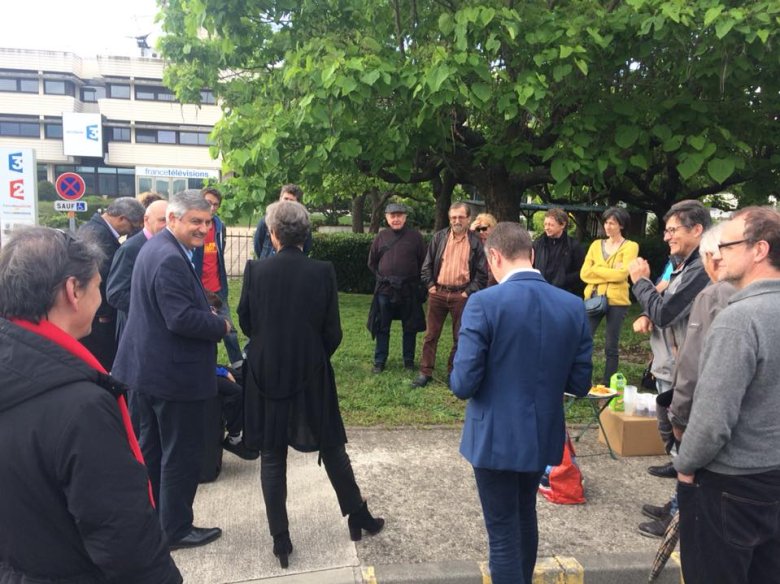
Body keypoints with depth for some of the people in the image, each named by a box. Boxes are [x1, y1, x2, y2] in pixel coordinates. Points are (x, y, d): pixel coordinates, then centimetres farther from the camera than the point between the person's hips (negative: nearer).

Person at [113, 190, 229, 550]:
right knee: (182, 453, 5)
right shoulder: (170, 260, -24)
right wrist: (222, 325, -14)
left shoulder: (156, 247, 10)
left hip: (146, 369, 11)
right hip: (174, 373, -11)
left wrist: (206, 313, 6)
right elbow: (183, 319, -29)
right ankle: (175, 530, 20)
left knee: (151, 449, 22)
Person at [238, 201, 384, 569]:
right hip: (311, 373, 0)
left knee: (272, 457, 11)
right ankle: (358, 518, 30)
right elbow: (332, 332, -5)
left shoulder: (255, 270, -10)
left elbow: (246, 322, 2)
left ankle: (281, 540, 19)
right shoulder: (322, 272, -10)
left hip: (266, 373, 0)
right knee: (332, 449, 16)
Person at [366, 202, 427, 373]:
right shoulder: (381, 237, 6)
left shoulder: (415, 236, 0)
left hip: (409, 290, -1)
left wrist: (414, 279, 1)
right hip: (385, 289, 2)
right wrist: (381, 277, 8)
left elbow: (423, 261, 3)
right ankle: (379, 361, 16)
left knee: (410, 327, 8)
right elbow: (372, 262, 15)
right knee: (382, 327, 7)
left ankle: (409, 360, 21)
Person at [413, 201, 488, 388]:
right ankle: (425, 372, 14)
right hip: (438, 293, 2)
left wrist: (469, 292, -6)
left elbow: (482, 273, -1)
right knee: (431, 335, 5)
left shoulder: (475, 242, -2)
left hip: (461, 295, -1)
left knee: (460, 337, 8)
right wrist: (430, 285, 0)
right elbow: (427, 264, 8)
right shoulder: (439, 237, 4)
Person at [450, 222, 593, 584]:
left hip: (496, 437, -5)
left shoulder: (484, 303, -20)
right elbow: (580, 384, 1)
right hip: (543, 435, 6)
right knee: (525, 516, 27)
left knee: (503, 532, 10)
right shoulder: (574, 306, -5)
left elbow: (463, 385, -19)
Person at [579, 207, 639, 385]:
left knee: (611, 347, 4)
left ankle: (606, 385, 14)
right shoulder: (596, 245, 11)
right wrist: (609, 273, -8)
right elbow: (584, 273, 0)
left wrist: (596, 270, -6)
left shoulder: (630, 246, 0)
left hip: (616, 301, -3)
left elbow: (622, 274, -15)